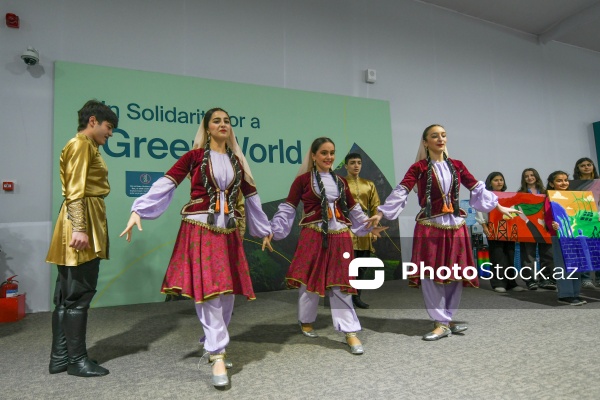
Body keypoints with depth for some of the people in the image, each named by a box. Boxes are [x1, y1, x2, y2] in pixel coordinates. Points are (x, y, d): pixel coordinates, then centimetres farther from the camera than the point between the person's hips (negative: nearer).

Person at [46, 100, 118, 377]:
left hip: (88, 222, 10)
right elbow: (75, 191, -17)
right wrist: (79, 228, -24)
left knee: (67, 295, 10)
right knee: (79, 294, -5)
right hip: (82, 222, -10)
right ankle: (77, 360, 4)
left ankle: (60, 358, 18)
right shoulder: (80, 145, -7)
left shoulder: (88, 147, 21)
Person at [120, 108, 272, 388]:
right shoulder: (194, 156, 0)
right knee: (208, 291, -8)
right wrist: (138, 210, -18)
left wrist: (264, 230, 22)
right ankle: (217, 356, 1)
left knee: (226, 292, 8)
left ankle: (212, 345, 28)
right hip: (200, 230, -5)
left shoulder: (237, 161, 12)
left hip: (229, 233, 5)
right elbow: (166, 183, -7)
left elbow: (251, 197, 18)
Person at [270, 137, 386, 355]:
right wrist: (273, 231, -10)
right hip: (313, 237, -3)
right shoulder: (303, 180, -2)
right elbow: (287, 209, -1)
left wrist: (369, 227, 24)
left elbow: (353, 209, 23)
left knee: (340, 284, 4)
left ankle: (350, 332, 9)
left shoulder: (340, 181, 13)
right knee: (309, 280, 7)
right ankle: (306, 322, 32)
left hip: (339, 238, 3)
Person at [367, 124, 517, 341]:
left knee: (456, 274, 8)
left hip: (456, 226, 4)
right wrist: (380, 213, -24)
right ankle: (441, 323, 10)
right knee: (431, 275, -2)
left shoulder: (457, 166, 8)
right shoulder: (418, 168, -4)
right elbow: (400, 192, -14)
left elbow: (478, 189, 15)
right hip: (430, 226, -4)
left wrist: (500, 207, 16)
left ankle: (447, 319, 24)